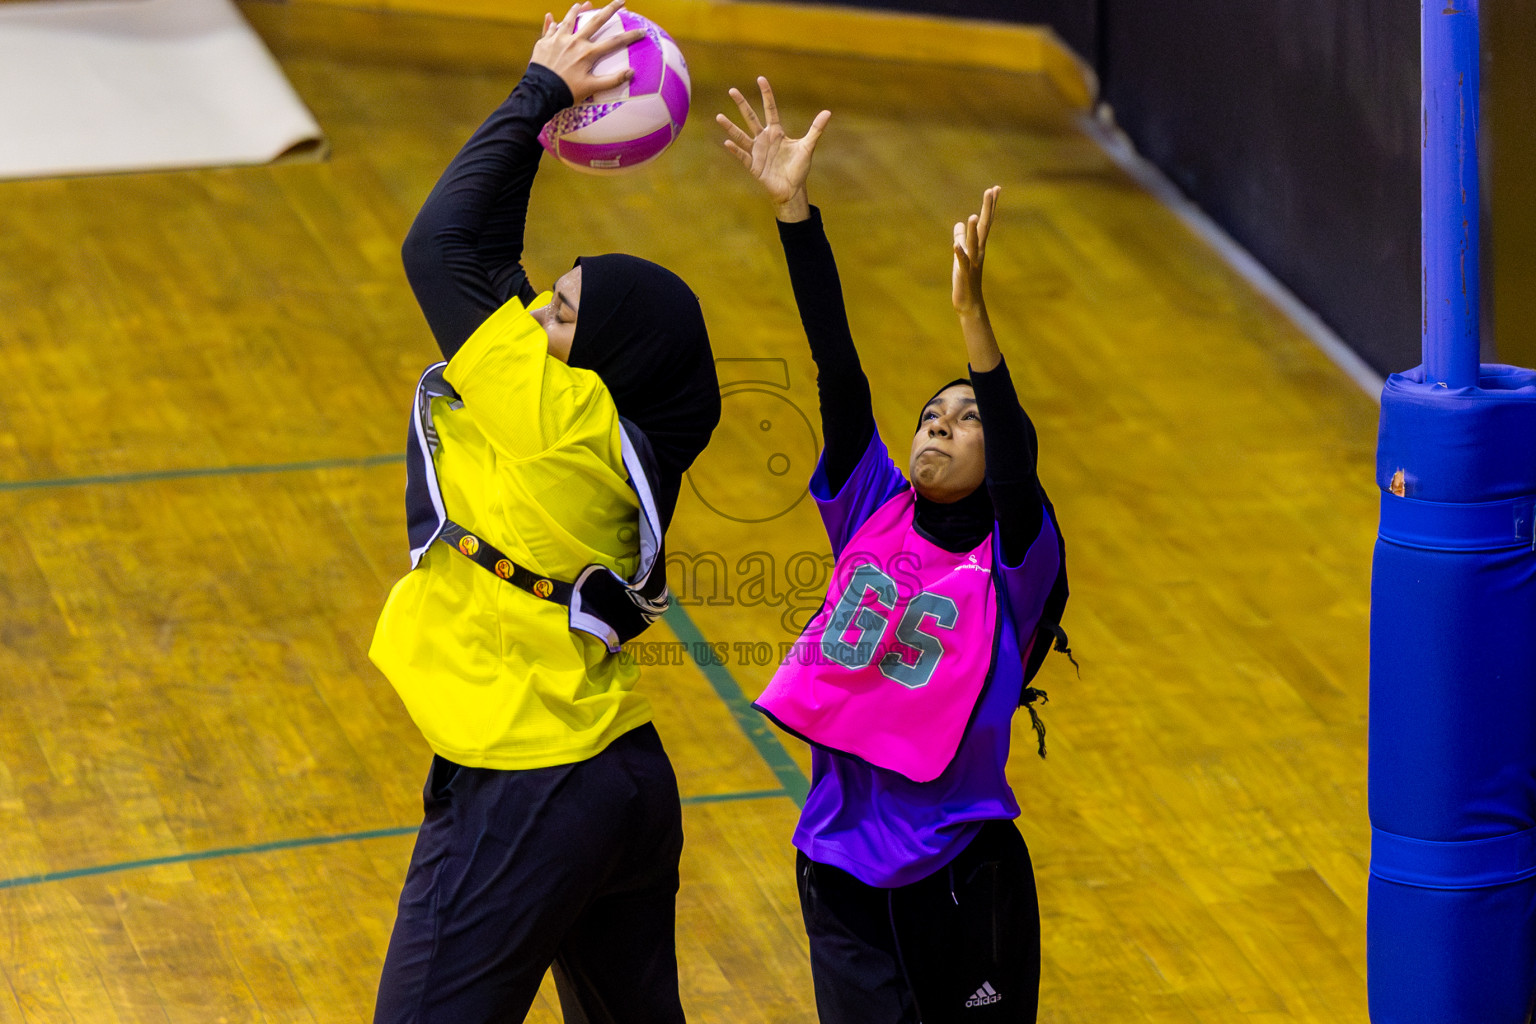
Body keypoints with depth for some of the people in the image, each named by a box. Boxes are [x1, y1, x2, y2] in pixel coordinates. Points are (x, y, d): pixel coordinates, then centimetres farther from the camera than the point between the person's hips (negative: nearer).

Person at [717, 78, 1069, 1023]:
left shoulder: (1013, 564, -7)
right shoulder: (873, 514, 4)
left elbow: (1017, 459, -26)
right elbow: (838, 368, -4)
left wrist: (972, 313, -40)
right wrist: (793, 208, -11)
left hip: (963, 881, -3)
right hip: (844, 873, 3)